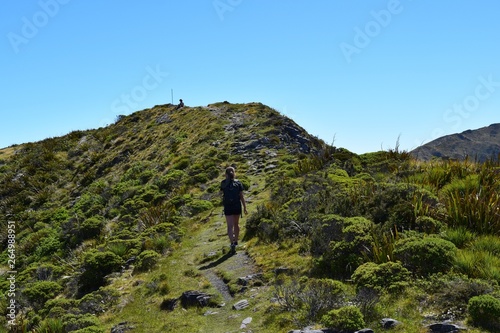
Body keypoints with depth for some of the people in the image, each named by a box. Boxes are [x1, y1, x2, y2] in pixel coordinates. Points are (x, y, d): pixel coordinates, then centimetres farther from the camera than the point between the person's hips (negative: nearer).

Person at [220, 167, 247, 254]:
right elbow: (242, 196, -3)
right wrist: (245, 207, 3)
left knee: (230, 226, -5)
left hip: (227, 207, -2)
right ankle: (236, 241, 38)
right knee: (236, 224, 22)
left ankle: (232, 244, -22)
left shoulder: (223, 183, -1)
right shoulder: (238, 183, -2)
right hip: (237, 206, 2)